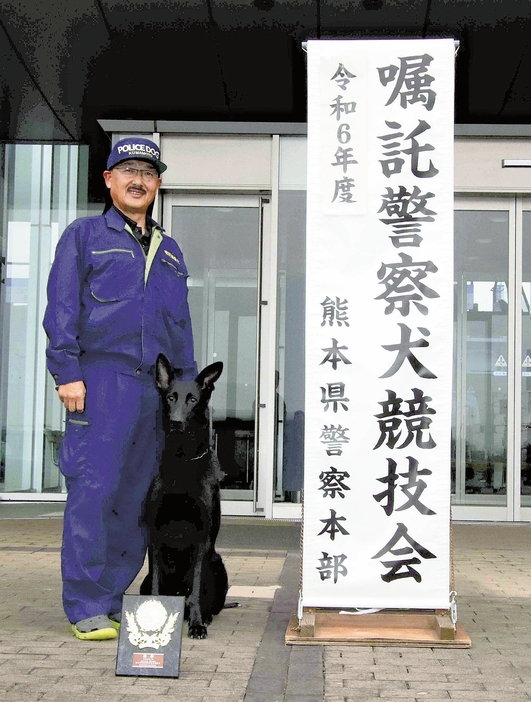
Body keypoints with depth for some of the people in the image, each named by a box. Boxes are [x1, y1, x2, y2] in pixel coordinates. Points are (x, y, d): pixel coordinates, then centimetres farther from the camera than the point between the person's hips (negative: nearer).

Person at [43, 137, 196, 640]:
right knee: (93, 491, -9)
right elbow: (61, 308, 0)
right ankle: (86, 609, -2)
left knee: (137, 499, 4)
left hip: (156, 387, 5)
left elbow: (182, 326, 24)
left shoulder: (170, 251, 24)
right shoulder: (84, 235, 9)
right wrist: (67, 372, -11)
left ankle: (112, 601, 13)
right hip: (101, 378, -5)